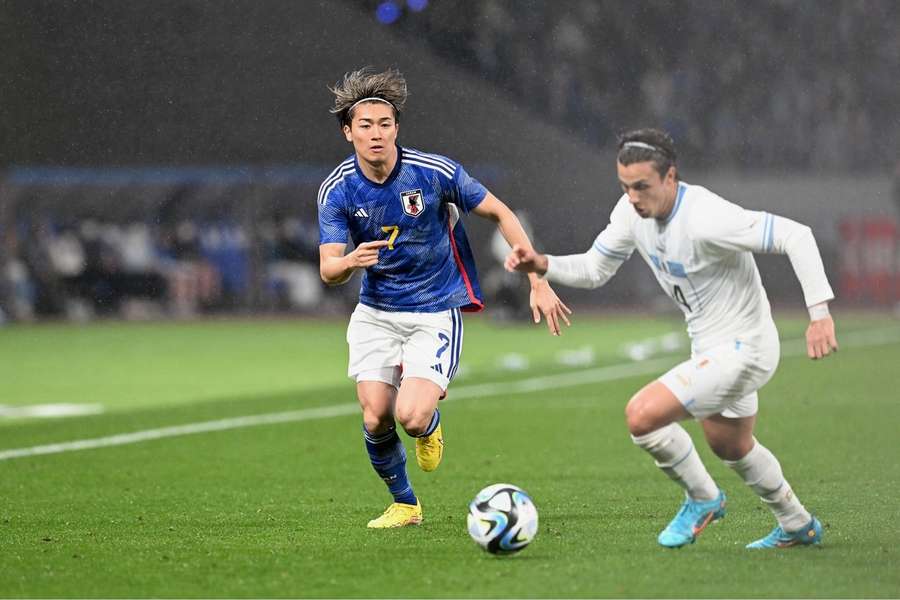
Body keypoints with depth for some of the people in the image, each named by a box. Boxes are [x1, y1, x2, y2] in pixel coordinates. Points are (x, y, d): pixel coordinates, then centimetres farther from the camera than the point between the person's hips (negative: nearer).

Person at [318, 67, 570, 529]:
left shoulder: (435, 172, -16)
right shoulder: (337, 190, -9)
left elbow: (500, 214, -4)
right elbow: (328, 270, -12)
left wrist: (539, 282, -6)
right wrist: (351, 261, -38)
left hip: (436, 313, -3)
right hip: (375, 315, 3)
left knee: (411, 417, -21)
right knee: (375, 418, -8)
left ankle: (430, 421, 18)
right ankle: (404, 505, 19)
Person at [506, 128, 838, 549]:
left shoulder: (706, 219, -31)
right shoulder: (633, 211, -7)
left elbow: (796, 235, -31)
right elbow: (594, 270, 6)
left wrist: (819, 313, -35)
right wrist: (543, 265, -13)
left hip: (741, 351, -9)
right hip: (710, 347, 9)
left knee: (641, 415, -20)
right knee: (733, 448, 28)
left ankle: (702, 499, 4)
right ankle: (798, 526, 50)